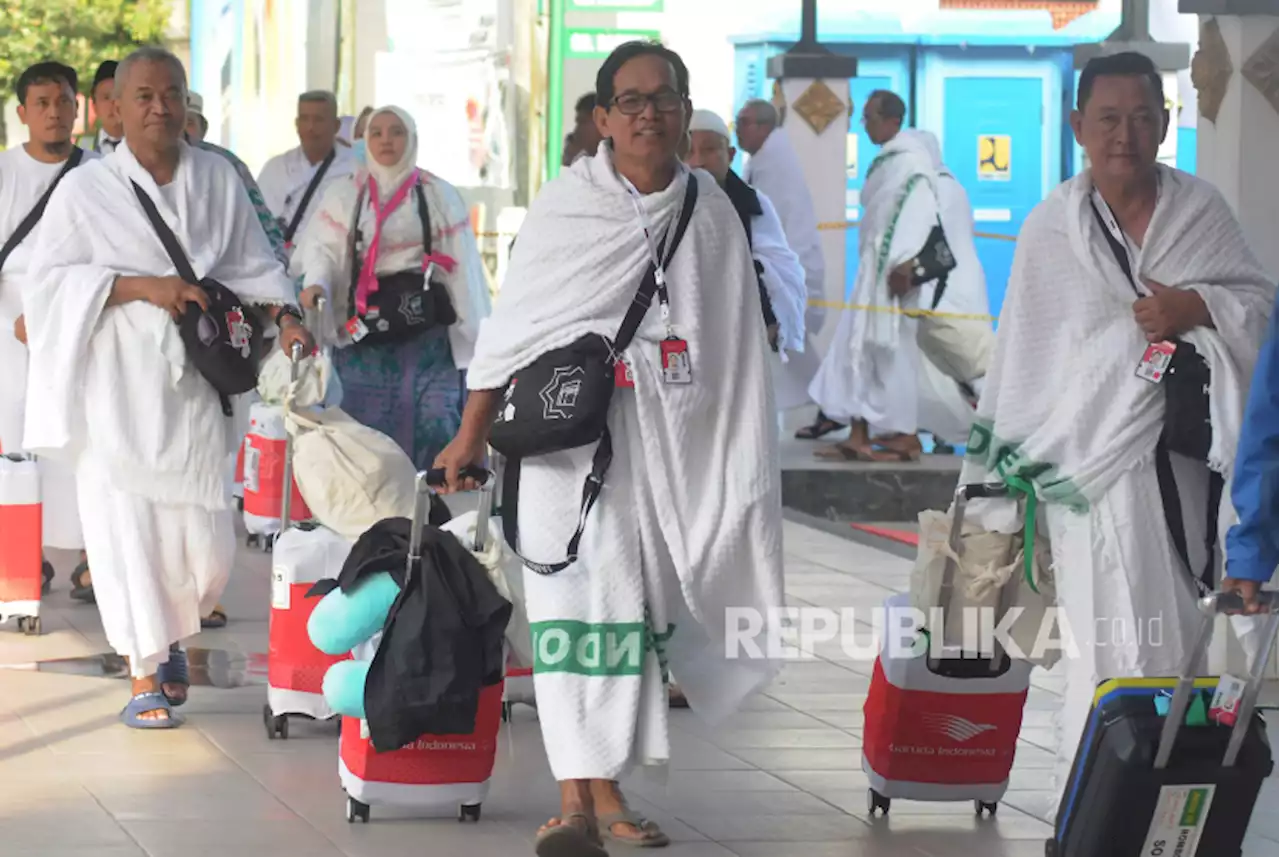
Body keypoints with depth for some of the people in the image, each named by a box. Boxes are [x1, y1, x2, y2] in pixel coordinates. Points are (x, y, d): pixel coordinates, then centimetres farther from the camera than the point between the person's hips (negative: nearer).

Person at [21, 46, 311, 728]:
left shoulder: (219, 180, 8)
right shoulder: (85, 189, -1)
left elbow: (254, 264, 12)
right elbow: (48, 282, -6)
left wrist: (283, 315, -7)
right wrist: (142, 287, -15)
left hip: (190, 388, 3)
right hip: (115, 393, -3)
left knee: (207, 542, 3)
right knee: (127, 531, -5)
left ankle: (169, 637, 33)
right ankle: (144, 677, 9)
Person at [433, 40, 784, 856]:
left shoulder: (712, 213, 4)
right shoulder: (567, 203, -1)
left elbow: (737, 347, 7)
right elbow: (510, 325, 3)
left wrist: (745, 472, 5)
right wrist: (472, 435, 3)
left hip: (673, 439, 2)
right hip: (570, 433, -2)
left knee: (631, 607, 6)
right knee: (583, 604, -11)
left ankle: (604, 792, 16)